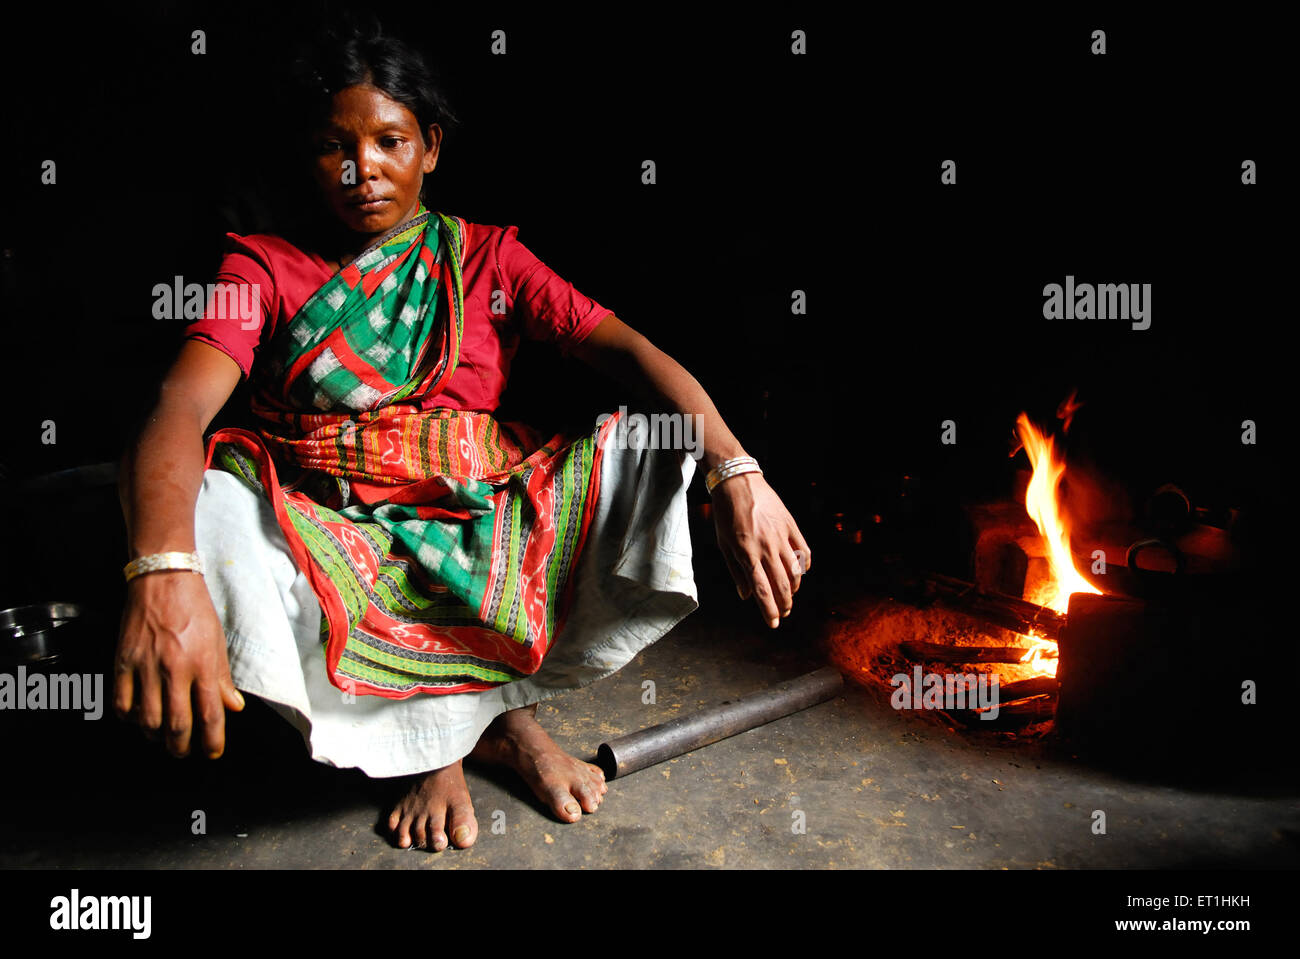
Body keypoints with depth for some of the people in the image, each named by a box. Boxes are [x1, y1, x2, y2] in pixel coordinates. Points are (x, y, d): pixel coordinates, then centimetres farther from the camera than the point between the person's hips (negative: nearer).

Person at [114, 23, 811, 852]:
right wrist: (164, 573, -38)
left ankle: (489, 706, -4)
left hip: (483, 524, 1)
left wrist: (736, 473, -24)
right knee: (204, 507, -31)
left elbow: (630, 350, -6)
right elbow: (180, 410, -16)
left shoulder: (488, 256, 7)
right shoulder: (266, 265, 3)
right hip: (322, 539, 0)